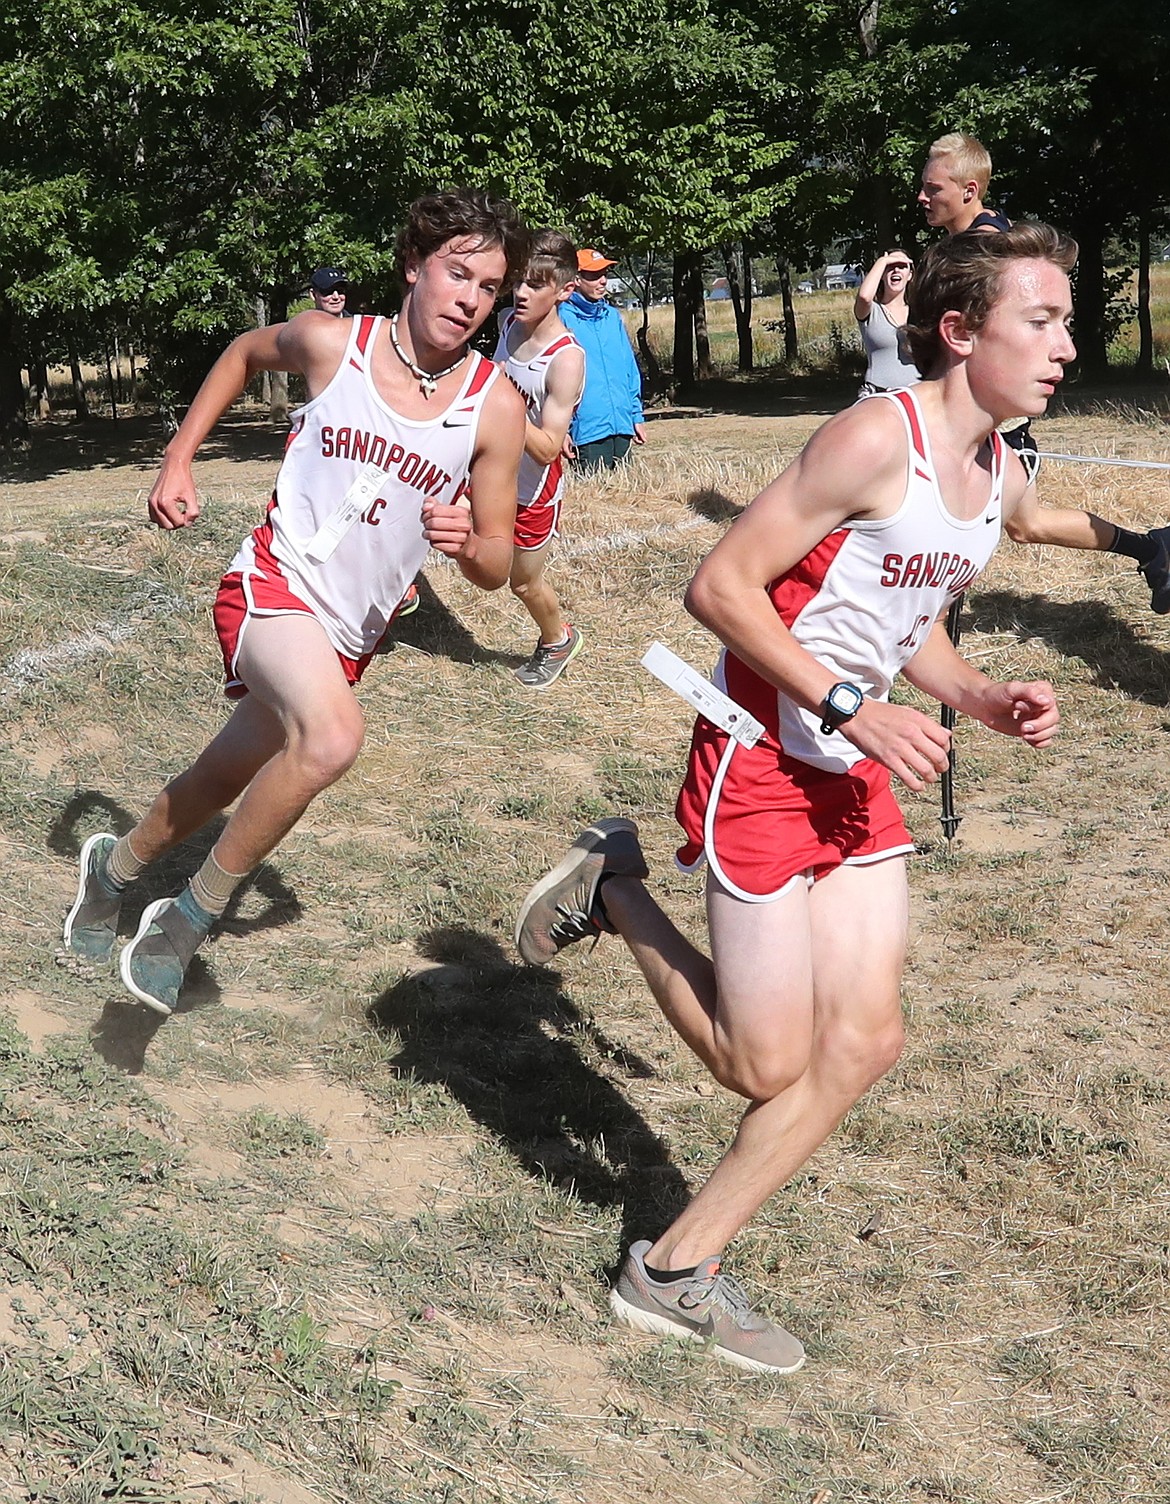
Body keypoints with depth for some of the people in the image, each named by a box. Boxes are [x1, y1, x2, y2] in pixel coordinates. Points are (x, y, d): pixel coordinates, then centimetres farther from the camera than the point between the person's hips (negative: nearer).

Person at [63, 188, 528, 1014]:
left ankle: (117, 865, 51)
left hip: (351, 634, 4)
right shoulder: (332, 342, -10)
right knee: (333, 734, -33)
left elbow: (499, 566, -2)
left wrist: (468, 544, -25)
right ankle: (193, 915, -13)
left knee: (229, 780, 19)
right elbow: (245, 351, 14)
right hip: (274, 584, -4)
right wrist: (179, 459, 9)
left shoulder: (496, 406, -8)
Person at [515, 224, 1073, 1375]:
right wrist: (851, 707, -24)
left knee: (863, 1039, 4)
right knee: (768, 1066, -1)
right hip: (760, 761, -8)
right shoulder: (876, 438, -21)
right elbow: (720, 586, -21)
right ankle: (612, 893, 21)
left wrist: (986, 701, 2)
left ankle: (679, 1271, 16)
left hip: (856, 774, 9)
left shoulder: (1002, 479, 6)